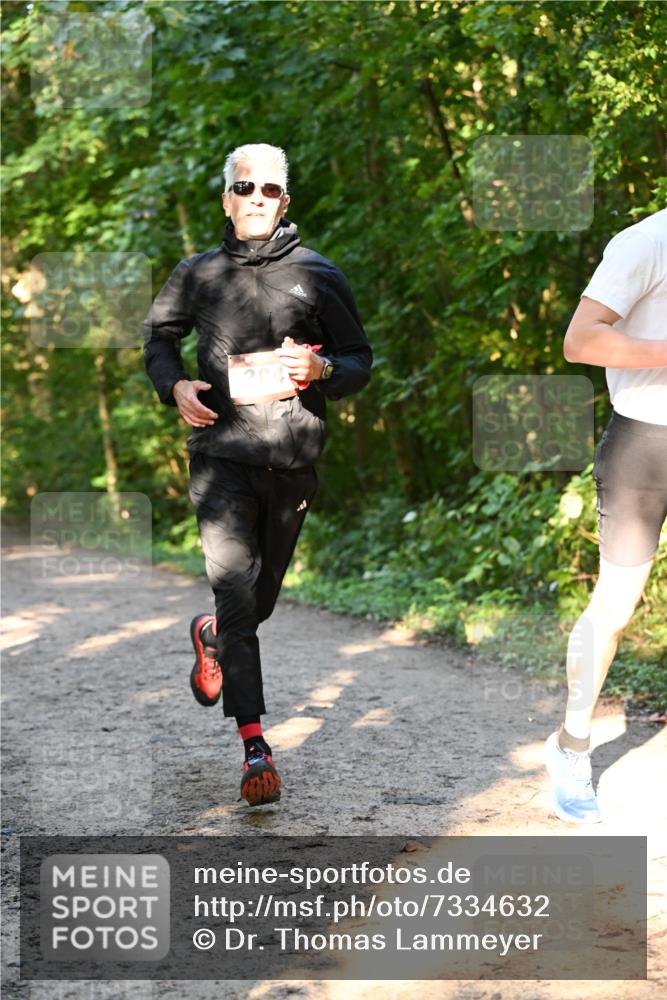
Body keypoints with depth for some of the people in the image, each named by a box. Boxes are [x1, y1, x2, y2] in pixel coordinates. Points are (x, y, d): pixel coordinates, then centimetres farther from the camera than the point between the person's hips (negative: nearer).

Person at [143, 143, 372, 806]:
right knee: (236, 589, -15)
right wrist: (174, 385, 1)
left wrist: (320, 368, -13)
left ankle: (211, 635, 50)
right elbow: (157, 335, 22)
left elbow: (360, 360, 9)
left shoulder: (317, 275, 4)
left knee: (260, 599, 14)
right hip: (222, 454, -1)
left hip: (294, 459, 1)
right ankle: (254, 744, -13)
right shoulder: (198, 276, 6)